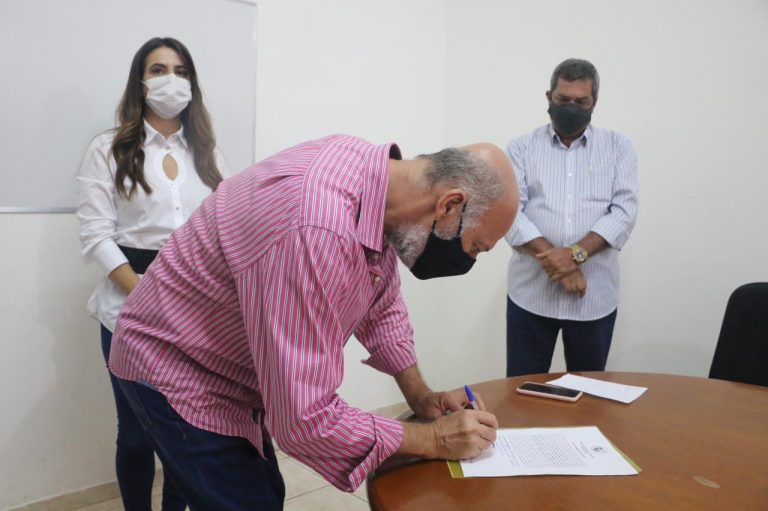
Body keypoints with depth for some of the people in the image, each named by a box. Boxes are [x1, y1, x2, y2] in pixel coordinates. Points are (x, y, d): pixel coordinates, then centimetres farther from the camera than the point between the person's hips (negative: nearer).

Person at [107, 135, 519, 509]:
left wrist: (419, 395, -2)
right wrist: (434, 440, -23)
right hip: (176, 369, -8)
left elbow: (382, 304, 6)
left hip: (228, 368, 8)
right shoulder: (317, 232, -39)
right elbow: (304, 418, -35)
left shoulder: (370, 172, -10)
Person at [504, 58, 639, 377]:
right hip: (531, 294, -1)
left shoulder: (618, 147, 9)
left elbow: (624, 211, -3)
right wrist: (553, 259, -17)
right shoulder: (522, 148, 6)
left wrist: (577, 253, -18)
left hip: (595, 296, 1)